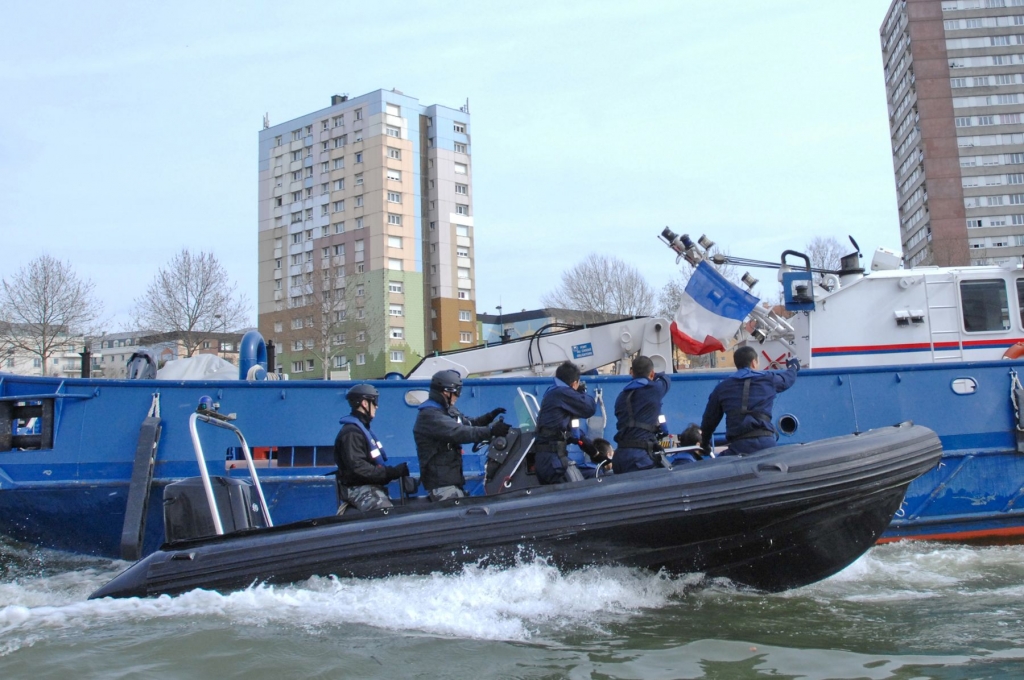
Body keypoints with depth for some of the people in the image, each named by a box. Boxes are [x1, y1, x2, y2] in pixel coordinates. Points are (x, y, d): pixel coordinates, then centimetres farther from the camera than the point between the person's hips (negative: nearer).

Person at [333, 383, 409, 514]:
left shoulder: (362, 428, 19)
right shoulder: (351, 432, -15)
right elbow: (358, 467, -25)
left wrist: (396, 471, 7)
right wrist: (392, 472, -26)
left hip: (371, 486, 11)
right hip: (359, 489, -11)